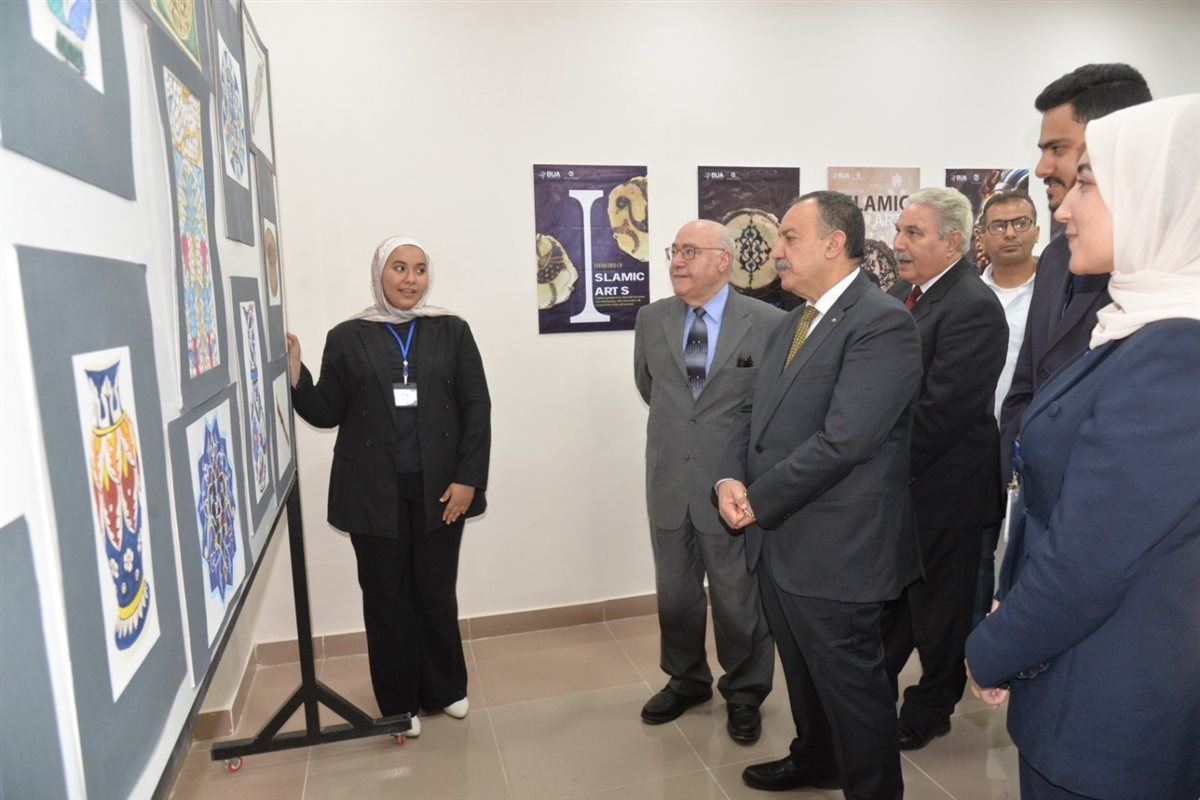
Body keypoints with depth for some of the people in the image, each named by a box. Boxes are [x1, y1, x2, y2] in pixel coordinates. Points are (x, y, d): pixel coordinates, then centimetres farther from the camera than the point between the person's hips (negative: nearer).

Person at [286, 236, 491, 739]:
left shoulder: (451, 332, 3)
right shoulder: (347, 338, 4)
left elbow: (477, 407, -1)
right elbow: (327, 413, 6)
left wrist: (469, 478, -8)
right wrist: (294, 374, -12)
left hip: (439, 487, 0)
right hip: (374, 492, 0)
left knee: (437, 592, 11)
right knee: (386, 596, 9)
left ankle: (445, 688, 32)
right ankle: (399, 702, 27)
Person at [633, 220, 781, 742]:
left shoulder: (768, 323, -10)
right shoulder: (651, 320, 2)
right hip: (669, 483, 4)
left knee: (739, 598, 12)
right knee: (674, 594, 18)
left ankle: (744, 693, 36)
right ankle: (686, 679, 42)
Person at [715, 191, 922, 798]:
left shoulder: (883, 323, -17)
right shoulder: (790, 325, 13)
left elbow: (842, 440, -25)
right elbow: (755, 412, 13)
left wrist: (758, 499, -16)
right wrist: (731, 478, -5)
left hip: (834, 547, -8)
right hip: (777, 539, 9)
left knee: (850, 682, 10)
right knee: (803, 669, 26)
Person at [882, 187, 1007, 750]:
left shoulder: (973, 308, -20)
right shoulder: (902, 293, 7)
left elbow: (940, 409, -25)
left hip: (942, 488, -8)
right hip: (896, 481, 8)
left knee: (937, 608, 13)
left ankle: (930, 709, 34)